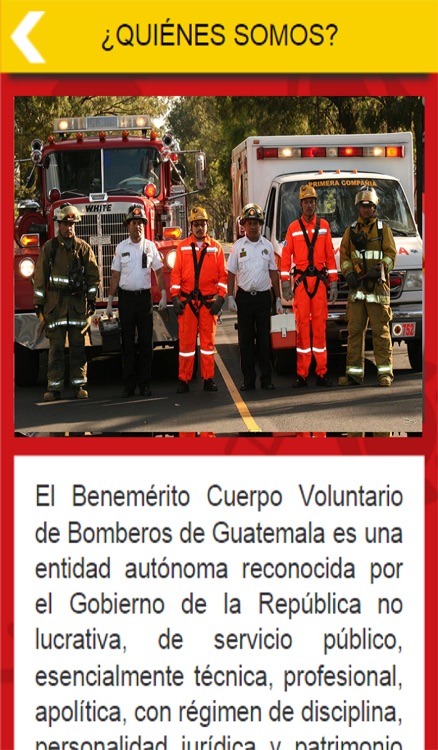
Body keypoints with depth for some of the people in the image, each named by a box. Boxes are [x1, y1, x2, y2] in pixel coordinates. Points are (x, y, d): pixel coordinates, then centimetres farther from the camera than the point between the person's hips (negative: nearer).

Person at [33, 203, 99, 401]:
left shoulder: (83, 248, 6)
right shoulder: (49, 248, 5)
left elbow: (92, 275, 8)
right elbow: (40, 277, 4)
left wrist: (91, 299, 2)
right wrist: (38, 302, 0)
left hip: (78, 303, 1)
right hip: (55, 302, -1)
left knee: (78, 346, 4)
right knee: (56, 347, -2)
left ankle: (79, 385, 9)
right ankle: (54, 387, 0)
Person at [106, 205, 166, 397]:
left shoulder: (150, 246, 5)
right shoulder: (121, 248, 4)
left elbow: (159, 272, 8)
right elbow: (115, 276, 5)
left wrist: (163, 296, -2)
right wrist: (109, 302, 1)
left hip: (144, 296, 0)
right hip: (126, 297, 0)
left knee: (146, 341, 1)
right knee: (128, 342, 1)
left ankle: (145, 383, 6)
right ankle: (129, 385, 4)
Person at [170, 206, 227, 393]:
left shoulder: (215, 248, 8)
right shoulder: (183, 247, 7)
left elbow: (222, 274, 6)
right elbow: (176, 274, 5)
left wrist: (220, 298, -3)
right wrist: (175, 298, -3)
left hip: (209, 301, 0)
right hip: (187, 301, 0)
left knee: (208, 340, 3)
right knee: (186, 340, 0)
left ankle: (208, 379, 8)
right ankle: (184, 380, 3)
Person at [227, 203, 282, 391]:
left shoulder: (267, 246, 7)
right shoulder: (238, 246, 4)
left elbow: (273, 273, 10)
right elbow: (231, 273, 4)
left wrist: (278, 299, 6)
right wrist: (230, 297, -4)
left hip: (263, 296, 0)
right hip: (244, 296, 0)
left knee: (264, 339, 1)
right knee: (246, 339, 2)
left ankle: (266, 379, 5)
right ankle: (248, 380, 6)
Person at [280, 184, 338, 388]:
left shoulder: (324, 226, 10)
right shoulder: (293, 228, 6)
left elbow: (330, 256, 9)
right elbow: (286, 257, 4)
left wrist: (333, 283, 4)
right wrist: (285, 283, -3)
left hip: (319, 281, 1)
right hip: (301, 281, -1)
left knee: (320, 325, 0)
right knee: (302, 325, -2)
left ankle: (321, 373, 3)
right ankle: (302, 374, 0)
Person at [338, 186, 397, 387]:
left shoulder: (383, 229, 8)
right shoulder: (351, 231, 16)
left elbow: (391, 254, 2)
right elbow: (344, 256, 13)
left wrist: (381, 268, -16)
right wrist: (349, 273, -5)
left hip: (378, 288, -3)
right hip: (356, 288, 3)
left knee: (380, 331, -6)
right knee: (354, 331, 2)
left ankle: (385, 372, -5)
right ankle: (354, 372, 6)